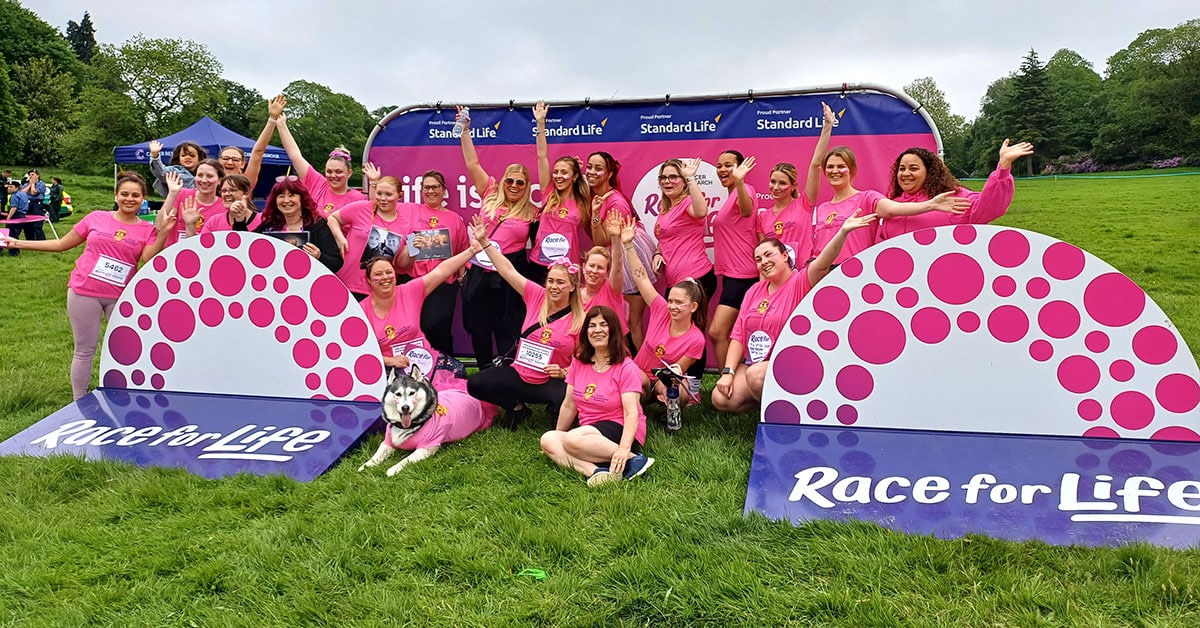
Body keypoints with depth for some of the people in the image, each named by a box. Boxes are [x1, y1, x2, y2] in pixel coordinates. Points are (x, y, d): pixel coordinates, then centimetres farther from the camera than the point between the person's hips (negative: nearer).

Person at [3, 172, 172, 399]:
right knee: (85, 351, 6)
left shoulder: (147, 230, 3)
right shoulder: (96, 218, 3)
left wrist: (164, 232, -25)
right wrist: (18, 243, 9)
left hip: (121, 297, 1)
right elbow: (62, 244, 10)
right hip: (84, 292, 0)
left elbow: (148, 259, -14)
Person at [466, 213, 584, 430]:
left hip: (552, 383, -4)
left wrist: (564, 373, -24)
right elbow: (508, 271, -2)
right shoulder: (537, 297, 0)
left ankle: (554, 413, 1)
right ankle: (517, 407, 10)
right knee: (475, 384, -15)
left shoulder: (580, 320, -8)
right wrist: (484, 241, -5)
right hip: (518, 375, 4)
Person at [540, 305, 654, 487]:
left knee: (573, 439, -32)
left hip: (621, 431, -6)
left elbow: (632, 413, -18)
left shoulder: (626, 368, -9)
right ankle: (594, 471, -36)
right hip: (590, 434, 7)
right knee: (548, 439, -18)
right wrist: (555, 442, 15)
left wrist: (624, 448, -32)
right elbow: (569, 406, 13)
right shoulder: (579, 362, 8)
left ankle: (634, 459, -24)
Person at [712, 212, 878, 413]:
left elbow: (822, 264, -27)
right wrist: (728, 372, -3)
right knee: (721, 400, -14)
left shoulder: (800, 283, -5)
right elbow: (738, 334, 7)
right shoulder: (754, 291, 12)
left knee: (756, 374, -35)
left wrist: (843, 232, -43)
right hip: (751, 364, 6)